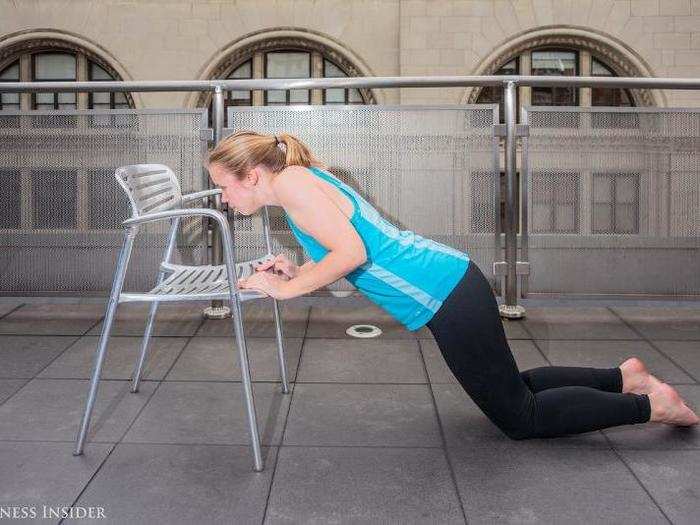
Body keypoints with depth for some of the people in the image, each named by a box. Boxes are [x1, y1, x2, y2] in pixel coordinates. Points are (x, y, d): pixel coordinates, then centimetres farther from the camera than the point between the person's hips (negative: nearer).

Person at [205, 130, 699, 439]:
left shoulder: (290, 182, -13)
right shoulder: (305, 181, 15)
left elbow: (352, 253, -25)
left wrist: (285, 288, -14)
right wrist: (298, 271, 8)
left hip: (447, 295, -10)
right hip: (449, 284, 10)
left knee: (520, 418, 4)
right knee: (510, 390, 23)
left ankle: (650, 403, 12)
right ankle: (624, 377, 30)